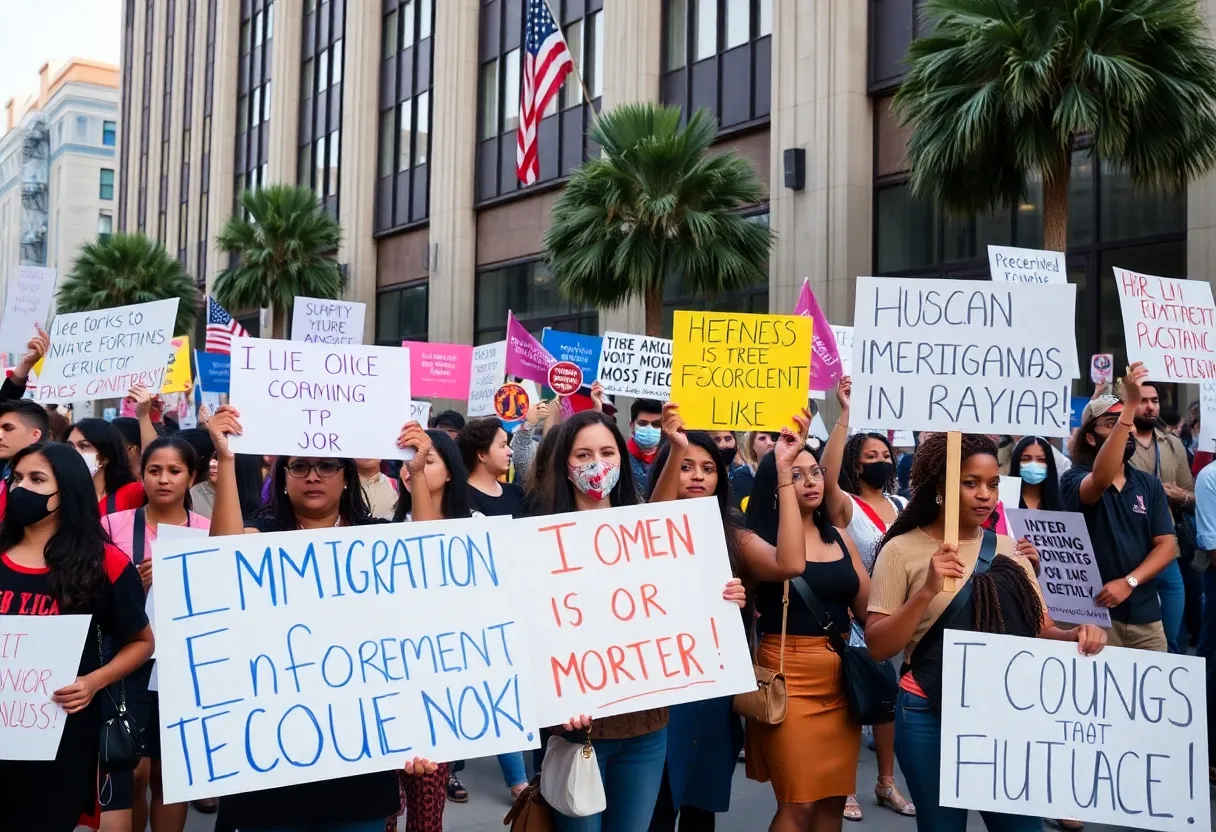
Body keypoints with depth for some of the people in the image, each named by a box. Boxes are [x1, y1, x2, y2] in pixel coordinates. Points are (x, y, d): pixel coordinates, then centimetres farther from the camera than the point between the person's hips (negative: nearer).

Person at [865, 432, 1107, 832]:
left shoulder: (1009, 550, 7)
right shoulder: (903, 549, -6)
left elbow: (1041, 631, 8)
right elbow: (877, 647, -11)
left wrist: (1077, 634, -13)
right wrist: (927, 591, -23)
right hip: (931, 717, -3)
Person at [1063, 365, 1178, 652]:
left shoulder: (1150, 485, 9)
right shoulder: (1075, 479, -6)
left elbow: (1168, 545, 4)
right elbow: (1101, 479, -30)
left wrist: (1128, 582, -14)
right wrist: (1131, 405, -34)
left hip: (1144, 615, 4)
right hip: (1093, 612, -4)